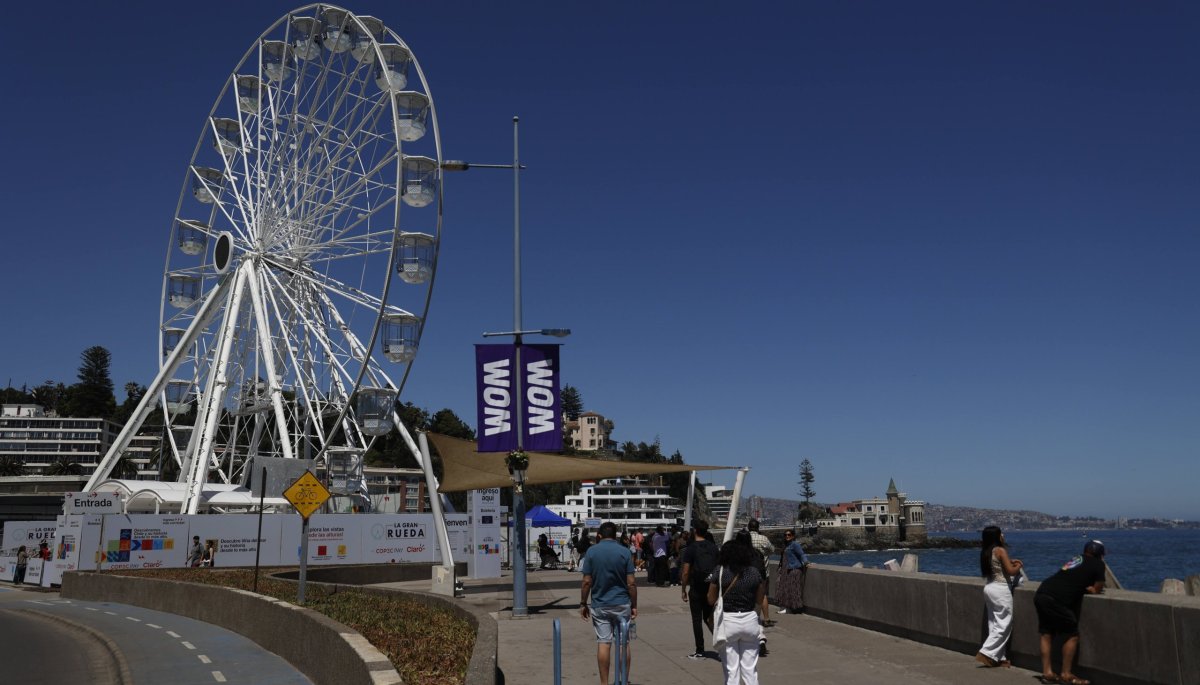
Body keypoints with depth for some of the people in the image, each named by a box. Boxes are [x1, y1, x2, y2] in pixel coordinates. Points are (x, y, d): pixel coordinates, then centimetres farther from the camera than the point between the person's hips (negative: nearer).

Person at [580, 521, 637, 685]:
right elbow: (631, 583, -6)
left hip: (599, 605, 0)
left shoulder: (591, 552, -3)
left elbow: (587, 582, -5)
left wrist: (583, 603, 4)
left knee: (603, 643, 3)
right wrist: (634, 605, 2)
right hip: (621, 604, 0)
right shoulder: (625, 552, -4)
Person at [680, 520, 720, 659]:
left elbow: (686, 572, -11)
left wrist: (684, 590, -2)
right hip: (711, 588, 5)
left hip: (696, 588, -4)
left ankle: (700, 651, 8)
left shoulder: (691, 548, -9)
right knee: (708, 617, 17)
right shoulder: (713, 547, 4)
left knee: (697, 619, 5)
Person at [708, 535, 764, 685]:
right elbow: (759, 600, 7)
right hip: (750, 620, 2)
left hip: (728, 621, -2)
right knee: (750, 669, 13)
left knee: (731, 670, 7)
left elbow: (711, 600, -2)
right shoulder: (754, 572, -2)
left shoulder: (720, 571, -7)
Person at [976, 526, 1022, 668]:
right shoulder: (1000, 550, -15)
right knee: (1004, 625, -2)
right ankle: (986, 653, -8)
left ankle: (998, 658, 14)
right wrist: (1018, 566, 4)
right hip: (1000, 589, -8)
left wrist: (1009, 561, 19)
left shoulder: (985, 552, 9)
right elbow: (1011, 571, -15)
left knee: (994, 624, 11)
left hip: (989, 588, 8)